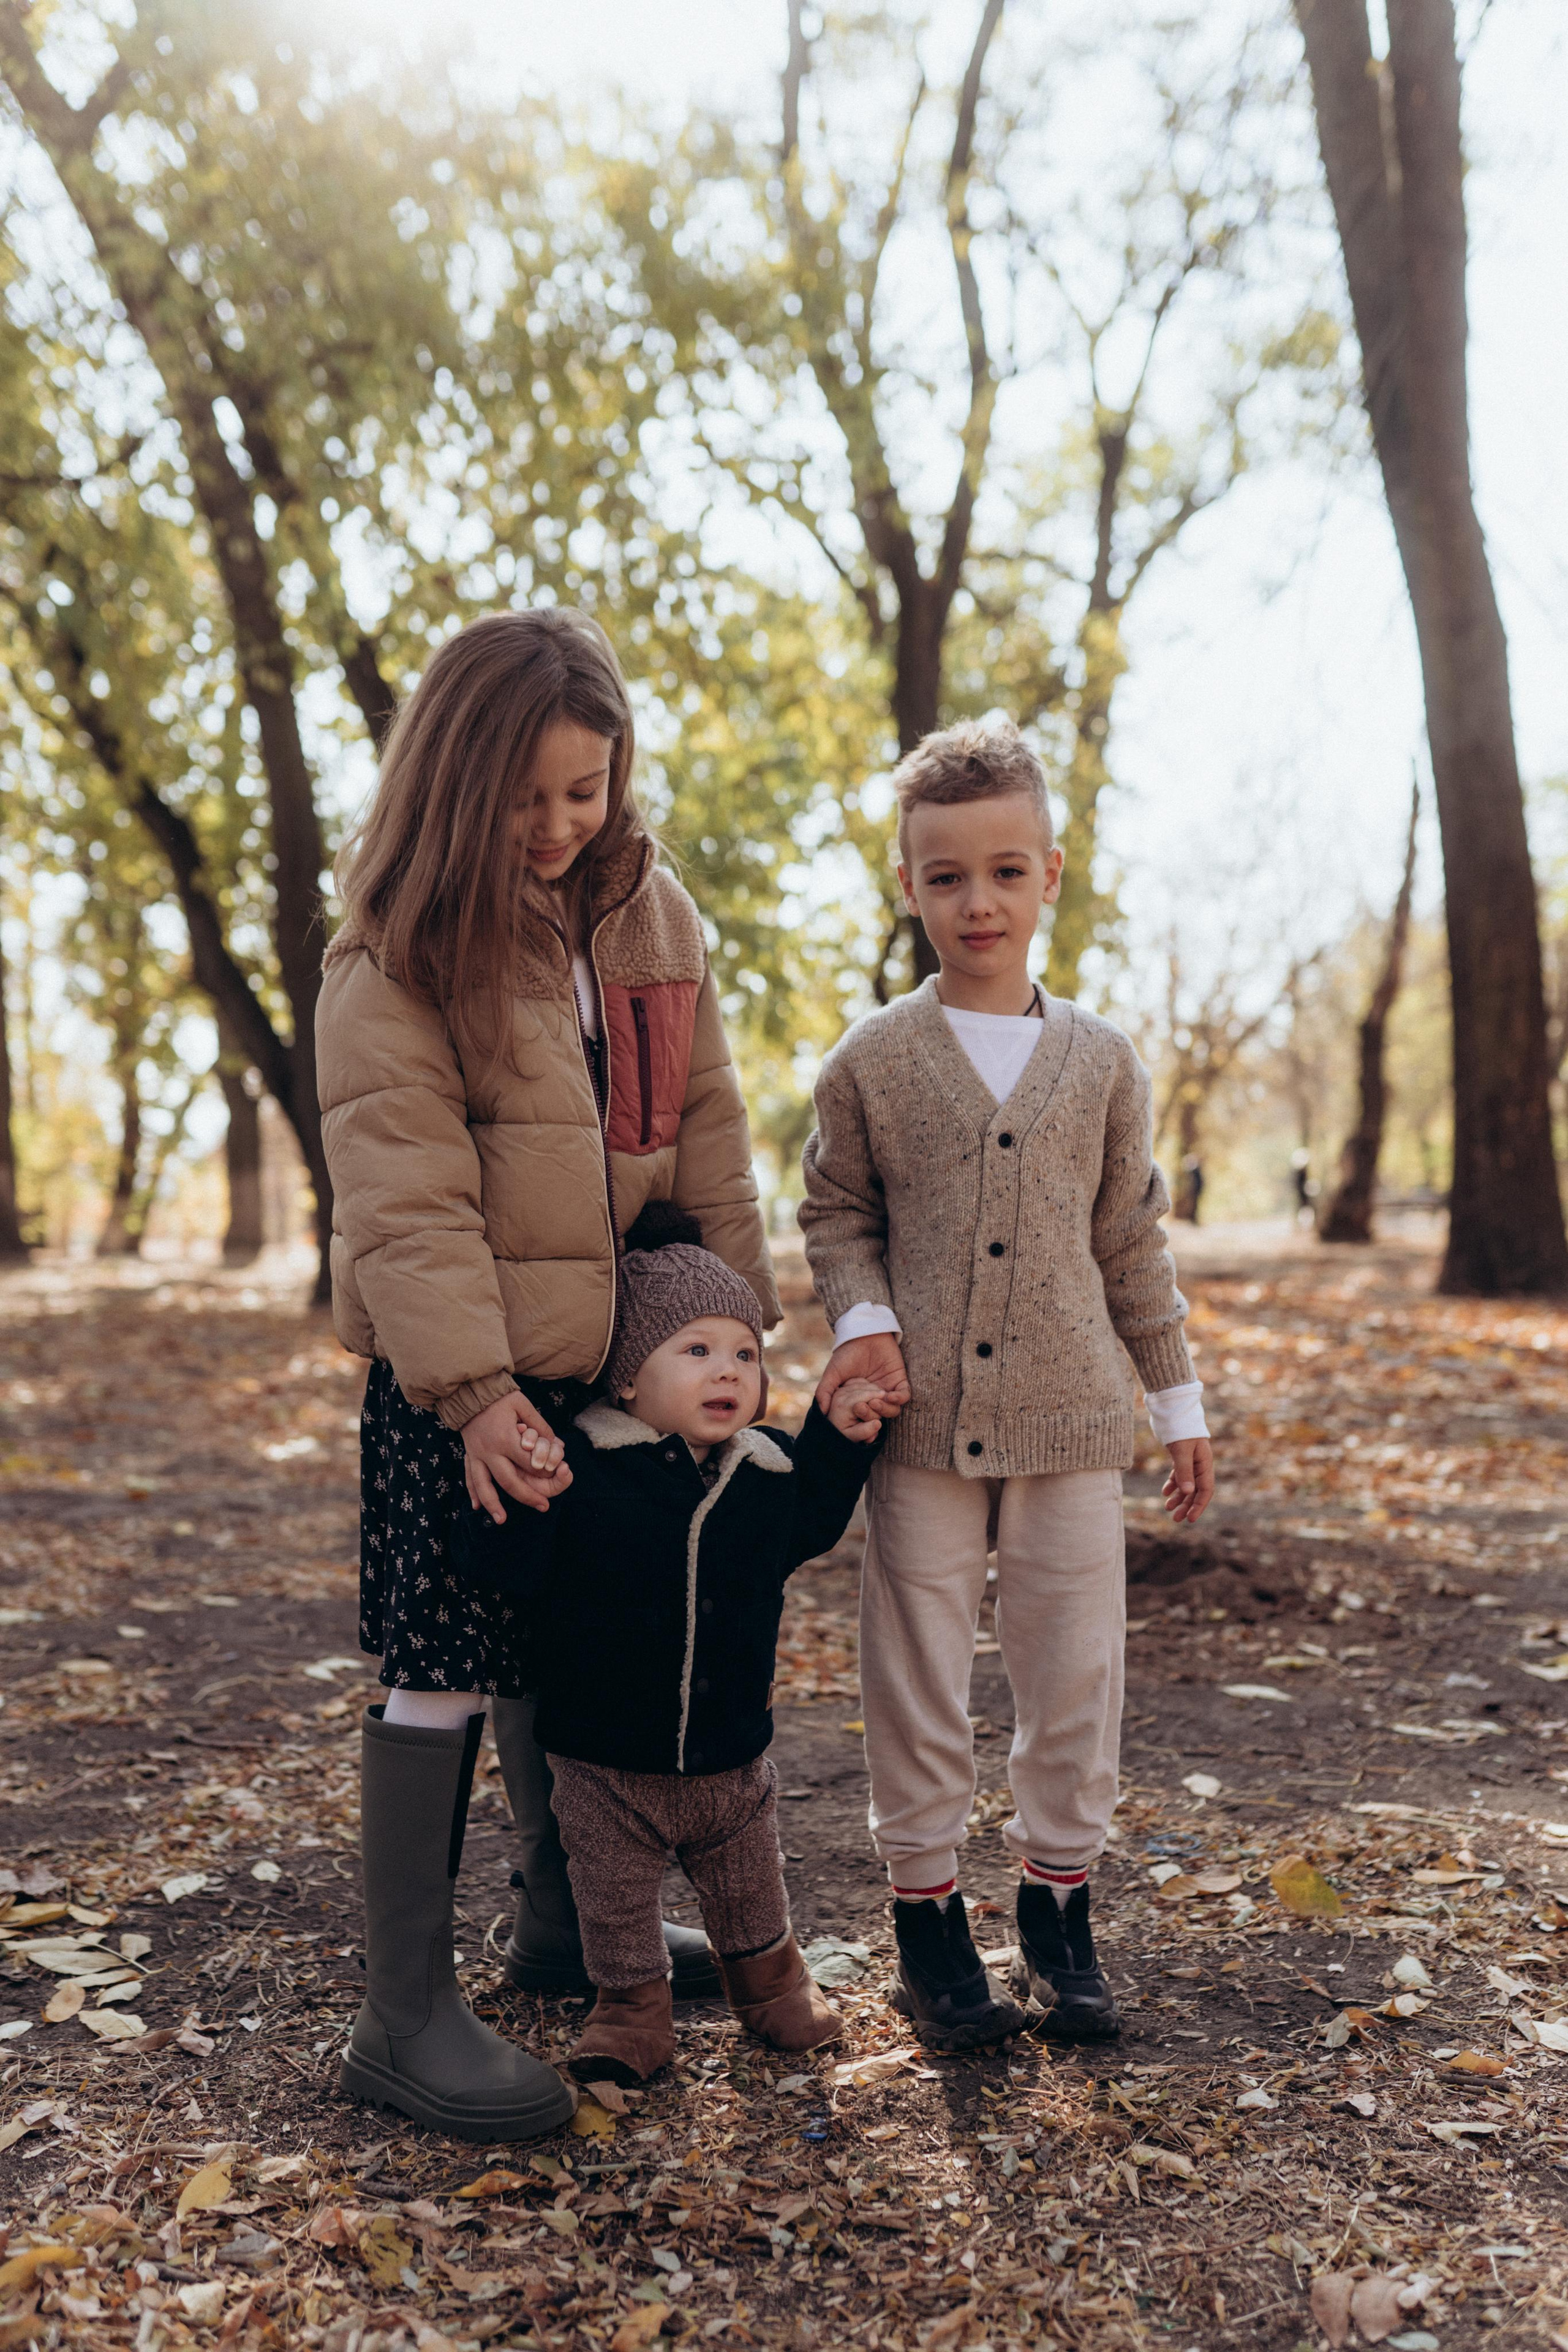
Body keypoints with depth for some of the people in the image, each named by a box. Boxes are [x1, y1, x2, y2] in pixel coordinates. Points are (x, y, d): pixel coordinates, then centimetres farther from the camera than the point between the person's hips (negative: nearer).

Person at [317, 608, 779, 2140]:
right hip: (470, 1368, -6)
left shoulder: (651, 913, 7)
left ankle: (564, 1924, 36)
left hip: (622, 1353, 6)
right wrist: (474, 1390, -25)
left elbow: (704, 1129, 10)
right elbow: (400, 1192, -18)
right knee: (445, 1666, -1)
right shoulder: (396, 949, -11)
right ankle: (404, 2014, 10)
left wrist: (734, 1319, 5)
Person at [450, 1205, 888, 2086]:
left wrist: (841, 1439, 6)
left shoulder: (765, 1469, -5)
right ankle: (634, 2007, 39)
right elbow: (505, 1568, -26)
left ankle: (770, 1976, 50)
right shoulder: (579, 1472, -20)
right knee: (616, 1902, 15)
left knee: (750, 1888, 24)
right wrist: (510, 1505, -45)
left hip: (732, 1757, 4)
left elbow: (807, 1525, 17)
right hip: (607, 1762, -3)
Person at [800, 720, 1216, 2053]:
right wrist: (865, 1320, -9)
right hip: (923, 1424, -1)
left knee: (1077, 1675, 8)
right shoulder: (869, 1063, 1)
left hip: (1069, 1421, 2)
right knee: (917, 1680, 6)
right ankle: (928, 1911, 23)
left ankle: (1059, 1908, 26)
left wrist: (1179, 1399, 12)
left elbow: (1133, 1242, 11)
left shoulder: (1100, 1062, 5)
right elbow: (836, 1217, 10)